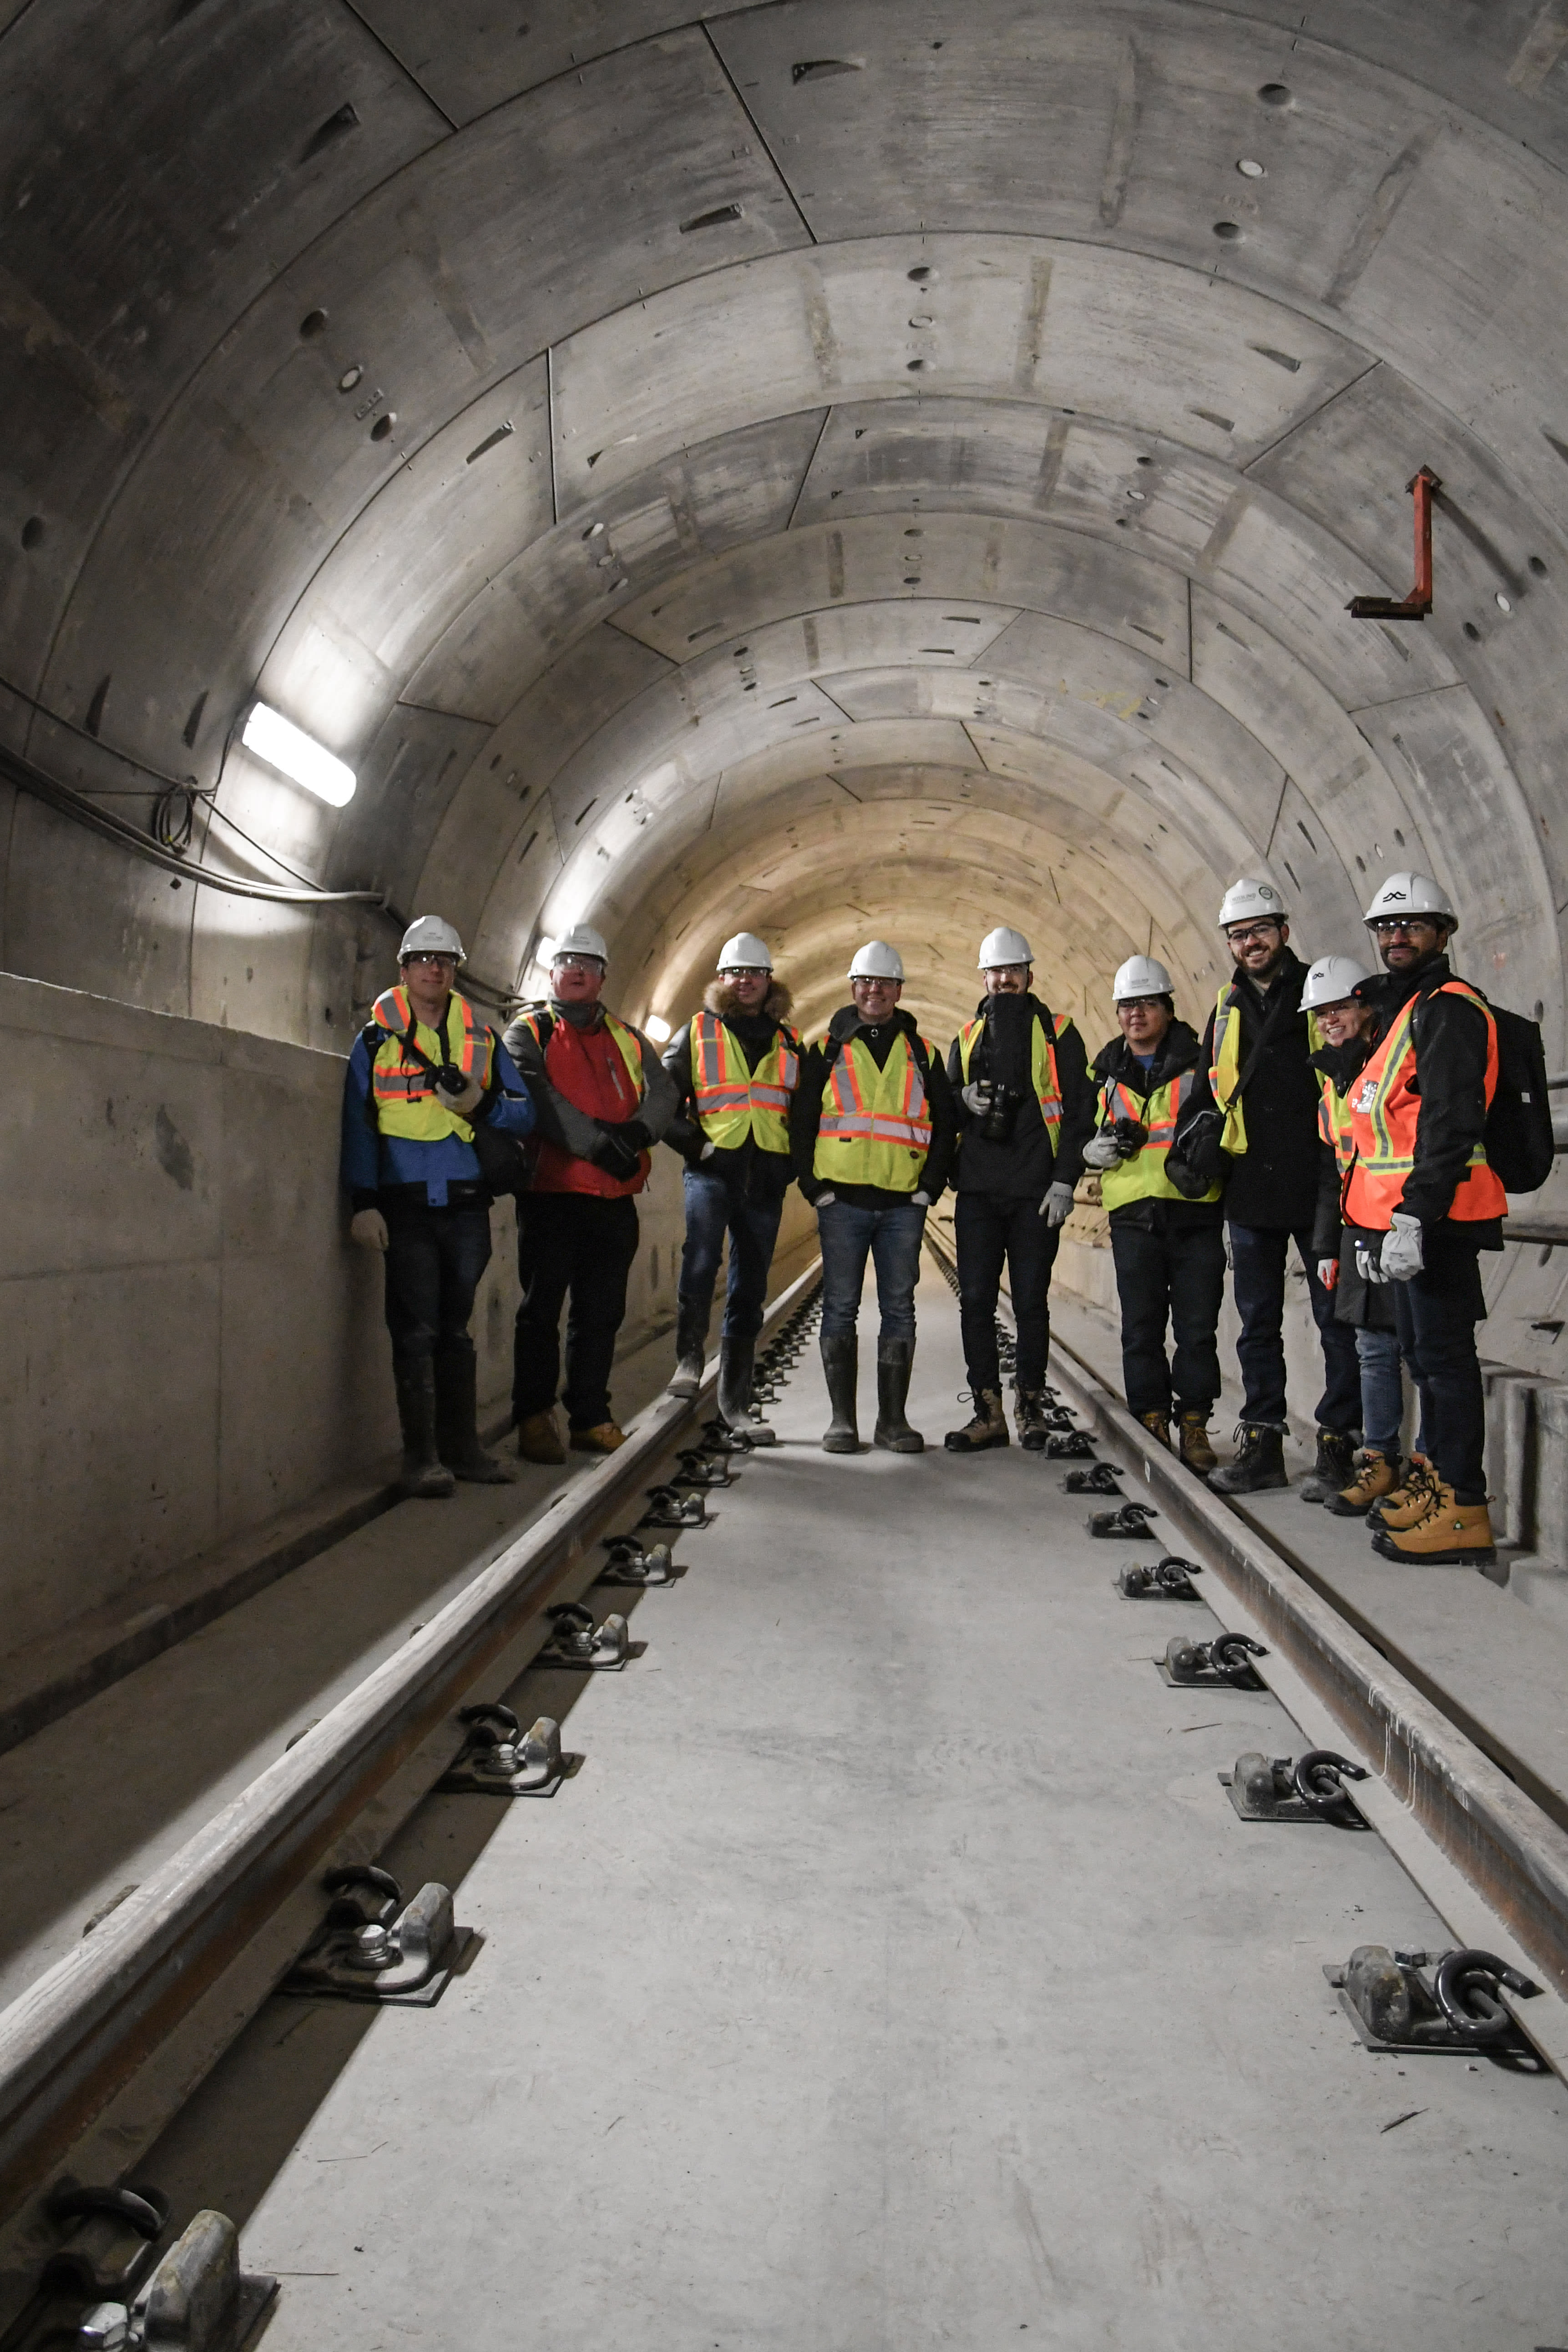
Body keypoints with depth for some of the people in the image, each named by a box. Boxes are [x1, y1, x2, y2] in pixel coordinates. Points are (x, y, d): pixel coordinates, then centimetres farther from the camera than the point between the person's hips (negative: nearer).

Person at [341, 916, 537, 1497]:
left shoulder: (483, 1038, 14)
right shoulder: (377, 1038, 7)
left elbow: (524, 1114, 11)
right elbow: (358, 1123, 2)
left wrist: (482, 1103, -10)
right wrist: (363, 1203, -6)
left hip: (467, 1204, 3)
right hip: (406, 1205, -3)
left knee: (455, 1329, 11)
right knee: (416, 1331, -5)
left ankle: (462, 1448, 17)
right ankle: (421, 1457, 0)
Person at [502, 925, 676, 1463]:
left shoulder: (627, 1039, 19)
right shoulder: (528, 1033, 5)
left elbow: (662, 1092, 5)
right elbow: (537, 1099, -13)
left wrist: (637, 1131, -17)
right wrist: (596, 1142, -23)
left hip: (615, 1197, 5)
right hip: (552, 1193, -4)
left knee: (602, 1313, 10)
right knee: (541, 1311, -1)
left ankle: (591, 1418, 19)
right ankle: (534, 1419, 6)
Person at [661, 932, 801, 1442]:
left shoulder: (789, 1044, 15)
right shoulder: (697, 1032, 7)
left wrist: (791, 1165, 7)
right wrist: (694, 1143, -8)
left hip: (765, 1178, 3)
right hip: (711, 1169, -3)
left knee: (749, 1290, 6)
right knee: (700, 1258, -29)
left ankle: (735, 1402, 13)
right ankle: (689, 1357, -12)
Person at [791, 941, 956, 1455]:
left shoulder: (922, 1054, 13)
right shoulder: (828, 1050, 8)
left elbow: (944, 1125, 13)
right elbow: (801, 1123, 6)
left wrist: (930, 1187, 2)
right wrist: (814, 1187, -3)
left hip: (904, 1205, 1)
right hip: (842, 1201, -1)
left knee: (899, 1311, 3)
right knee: (840, 1311, 0)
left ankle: (894, 1419, 9)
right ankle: (842, 1420, 6)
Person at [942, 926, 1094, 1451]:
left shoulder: (1058, 1033, 4)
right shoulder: (966, 1038, 15)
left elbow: (1079, 1111, 0)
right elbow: (945, 1110, 20)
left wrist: (1065, 1181, -9)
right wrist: (963, 1100, -4)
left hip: (1036, 1192, -3)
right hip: (977, 1191, 3)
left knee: (1031, 1303, 3)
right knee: (975, 1301, -1)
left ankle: (1031, 1407, 13)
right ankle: (988, 1413, 5)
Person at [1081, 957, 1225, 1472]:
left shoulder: (1198, 1064, 6)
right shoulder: (1108, 1072, 15)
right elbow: (1086, 1135, 20)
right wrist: (1097, 1149, -2)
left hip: (1195, 1211, -2)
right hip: (1133, 1216, 2)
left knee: (1197, 1327, 1)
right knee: (1141, 1327, 3)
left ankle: (1194, 1425, 11)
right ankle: (1151, 1422, 13)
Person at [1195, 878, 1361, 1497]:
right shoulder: (1227, 1008, 14)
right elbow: (1208, 1094, 23)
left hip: (1318, 1188, -5)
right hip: (1250, 1190, 5)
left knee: (1337, 1319, 1)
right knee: (1258, 1323, 9)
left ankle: (1337, 1443, 9)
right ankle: (1262, 1442, 16)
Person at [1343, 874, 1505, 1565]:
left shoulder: (1448, 1008, -10)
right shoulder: (1398, 1009, 21)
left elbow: (1451, 1126, -21)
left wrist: (1412, 1220, -27)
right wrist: (1373, 1227, 22)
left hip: (1435, 1220, -10)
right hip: (1404, 1221, 10)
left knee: (1442, 1354, -8)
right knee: (1422, 1352, 16)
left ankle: (1463, 1514, -4)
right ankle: (1440, 1485, 26)